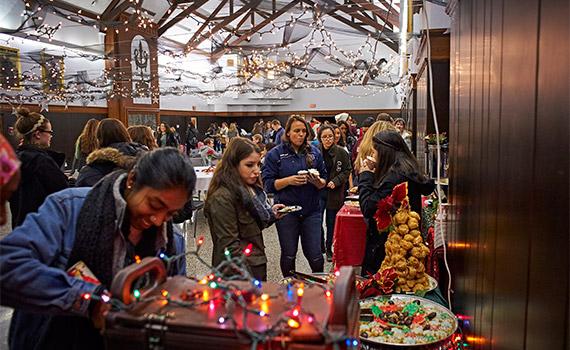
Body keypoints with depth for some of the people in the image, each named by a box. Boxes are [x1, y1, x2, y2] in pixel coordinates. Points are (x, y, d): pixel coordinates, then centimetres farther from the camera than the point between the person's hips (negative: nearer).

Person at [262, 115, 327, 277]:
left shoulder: (314, 152, 7)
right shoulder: (275, 154, -2)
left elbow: (324, 181, 11)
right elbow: (268, 183, -6)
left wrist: (318, 182, -12)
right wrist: (289, 180, -19)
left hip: (311, 210, 2)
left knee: (315, 254, 3)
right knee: (289, 255, 12)